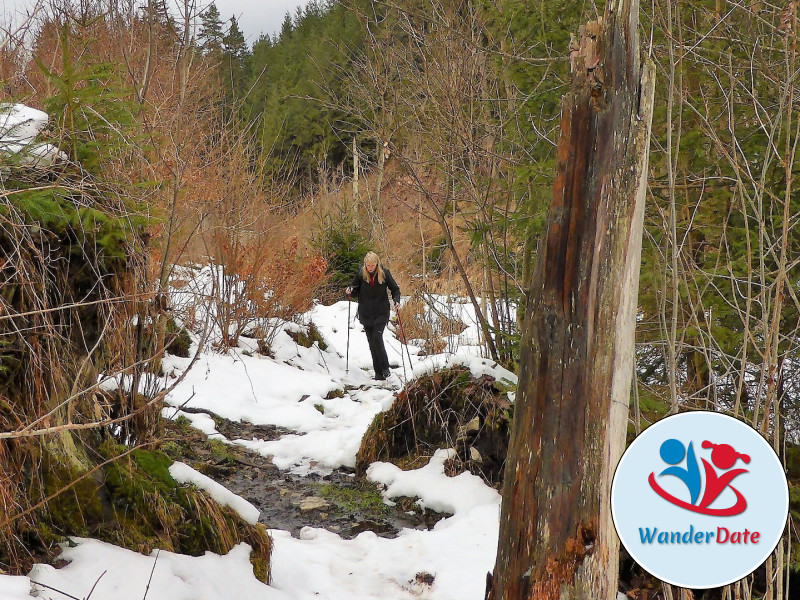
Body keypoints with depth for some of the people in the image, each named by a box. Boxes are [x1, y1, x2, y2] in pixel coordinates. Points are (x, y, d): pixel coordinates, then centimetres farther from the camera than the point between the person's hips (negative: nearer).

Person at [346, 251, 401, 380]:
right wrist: (350, 291, -16)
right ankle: (378, 372, 10)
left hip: (381, 312, -2)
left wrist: (396, 300, -13)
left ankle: (385, 368, -5)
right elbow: (355, 291, 7)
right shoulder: (360, 273, -4)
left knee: (377, 336, -18)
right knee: (372, 342, 4)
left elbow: (395, 289, 5)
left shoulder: (384, 273, -6)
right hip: (366, 314, 2)